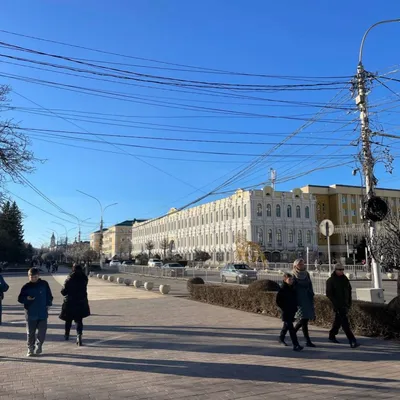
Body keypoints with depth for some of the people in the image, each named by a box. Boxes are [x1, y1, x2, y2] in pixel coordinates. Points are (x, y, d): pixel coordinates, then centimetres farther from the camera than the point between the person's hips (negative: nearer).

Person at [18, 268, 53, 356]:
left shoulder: (44, 284, -1)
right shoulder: (26, 287, -2)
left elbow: (49, 296, 7)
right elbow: (20, 299, 1)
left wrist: (48, 304, -2)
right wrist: (27, 298, -18)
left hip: (43, 313, 0)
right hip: (31, 313, 0)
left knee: (42, 332, 3)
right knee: (30, 333, 7)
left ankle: (39, 345, 25)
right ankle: (30, 349, 21)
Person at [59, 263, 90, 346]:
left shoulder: (69, 279, -13)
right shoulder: (84, 279, -5)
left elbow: (63, 291, -10)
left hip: (70, 302, -1)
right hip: (81, 303, 1)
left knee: (68, 320, 19)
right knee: (79, 320, 5)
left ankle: (67, 335, 35)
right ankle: (79, 335, -14)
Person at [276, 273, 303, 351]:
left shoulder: (293, 289, 7)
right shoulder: (282, 290, -13)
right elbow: (278, 302, -11)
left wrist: (295, 308, 8)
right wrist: (284, 308, -14)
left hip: (292, 311, 7)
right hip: (286, 312, -7)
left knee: (286, 326, 22)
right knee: (291, 328, -11)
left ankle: (281, 338, 42)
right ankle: (296, 345, -13)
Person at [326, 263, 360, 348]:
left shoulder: (345, 279, 10)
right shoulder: (330, 281, -8)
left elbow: (349, 290, 18)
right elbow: (329, 294, -10)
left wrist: (349, 302, 13)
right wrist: (336, 303, -16)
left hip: (345, 304, 7)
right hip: (338, 305, -7)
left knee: (338, 320, 17)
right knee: (345, 322, -12)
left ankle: (332, 335, 34)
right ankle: (352, 341, -16)